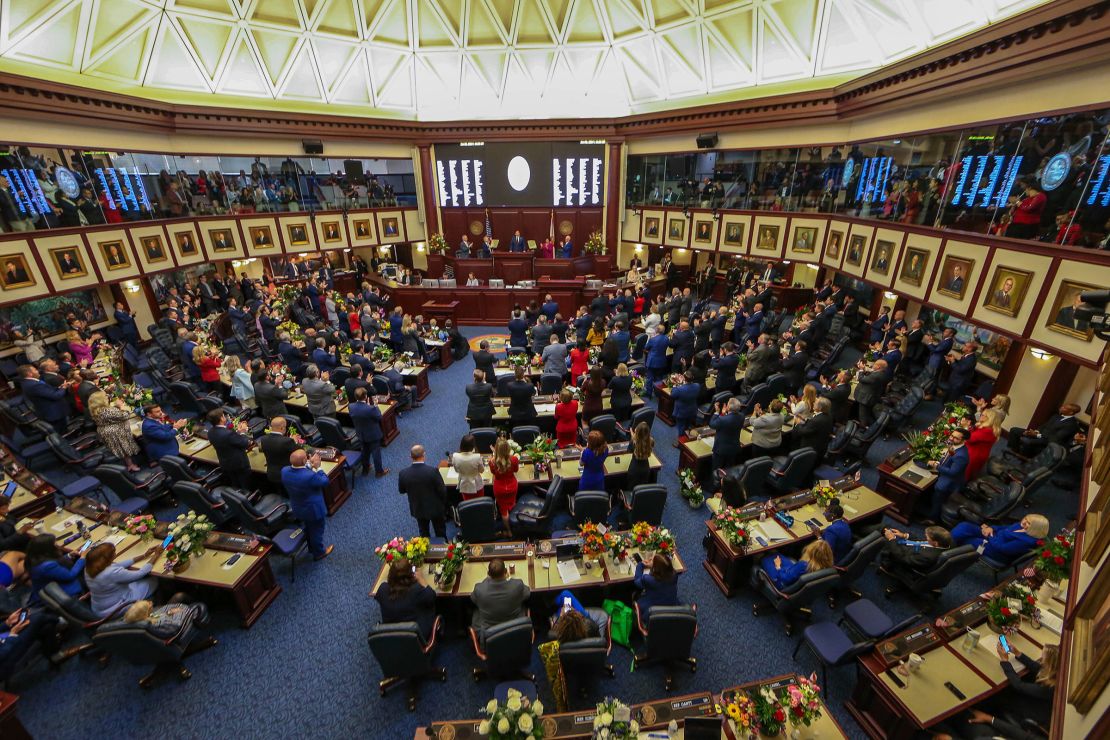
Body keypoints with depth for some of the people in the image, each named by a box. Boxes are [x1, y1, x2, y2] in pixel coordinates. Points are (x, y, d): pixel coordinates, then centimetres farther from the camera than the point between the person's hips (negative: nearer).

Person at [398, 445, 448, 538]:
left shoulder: (403, 473, -20)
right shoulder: (433, 471, -29)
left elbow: (401, 491, -1)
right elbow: (442, 490, -19)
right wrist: (444, 504, 2)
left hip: (417, 509, 3)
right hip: (435, 508, -3)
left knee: (424, 534, 26)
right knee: (441, 533, 20)